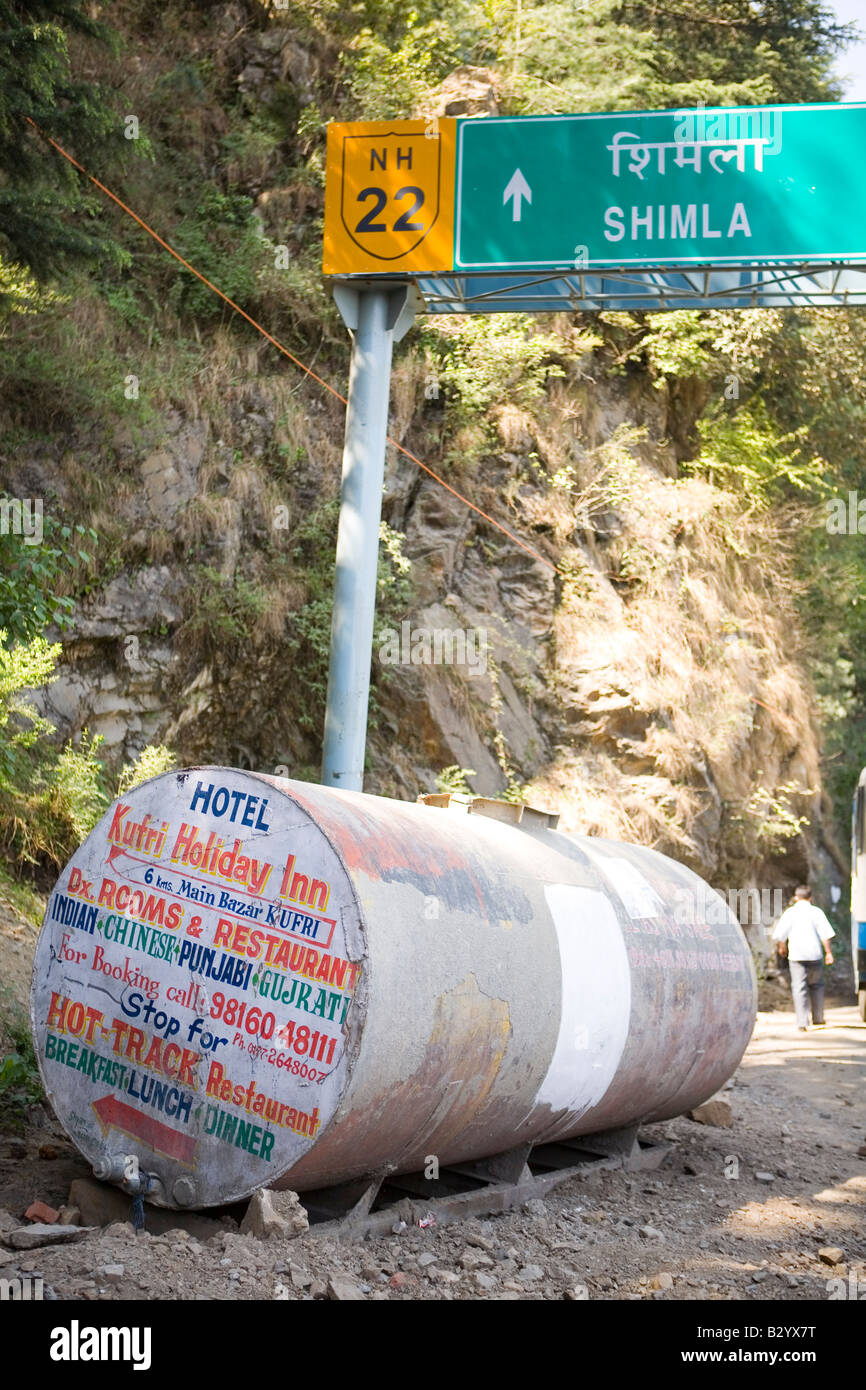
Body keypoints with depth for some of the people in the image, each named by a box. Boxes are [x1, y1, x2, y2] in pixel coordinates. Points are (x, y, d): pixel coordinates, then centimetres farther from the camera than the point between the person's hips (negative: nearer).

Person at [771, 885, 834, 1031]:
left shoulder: (789, 912, 1)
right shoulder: (816, 912, 2)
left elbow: (780, 935, 3)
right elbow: (826, 934, -2)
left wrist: (782, 947, 22)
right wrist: (828, 952, 7)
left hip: (796, 955, -1)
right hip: (815, 954, 1)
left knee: (799, 988, -2)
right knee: (816, 986, 17)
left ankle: (802, 1022, -10)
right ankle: (818, 1019, 22)